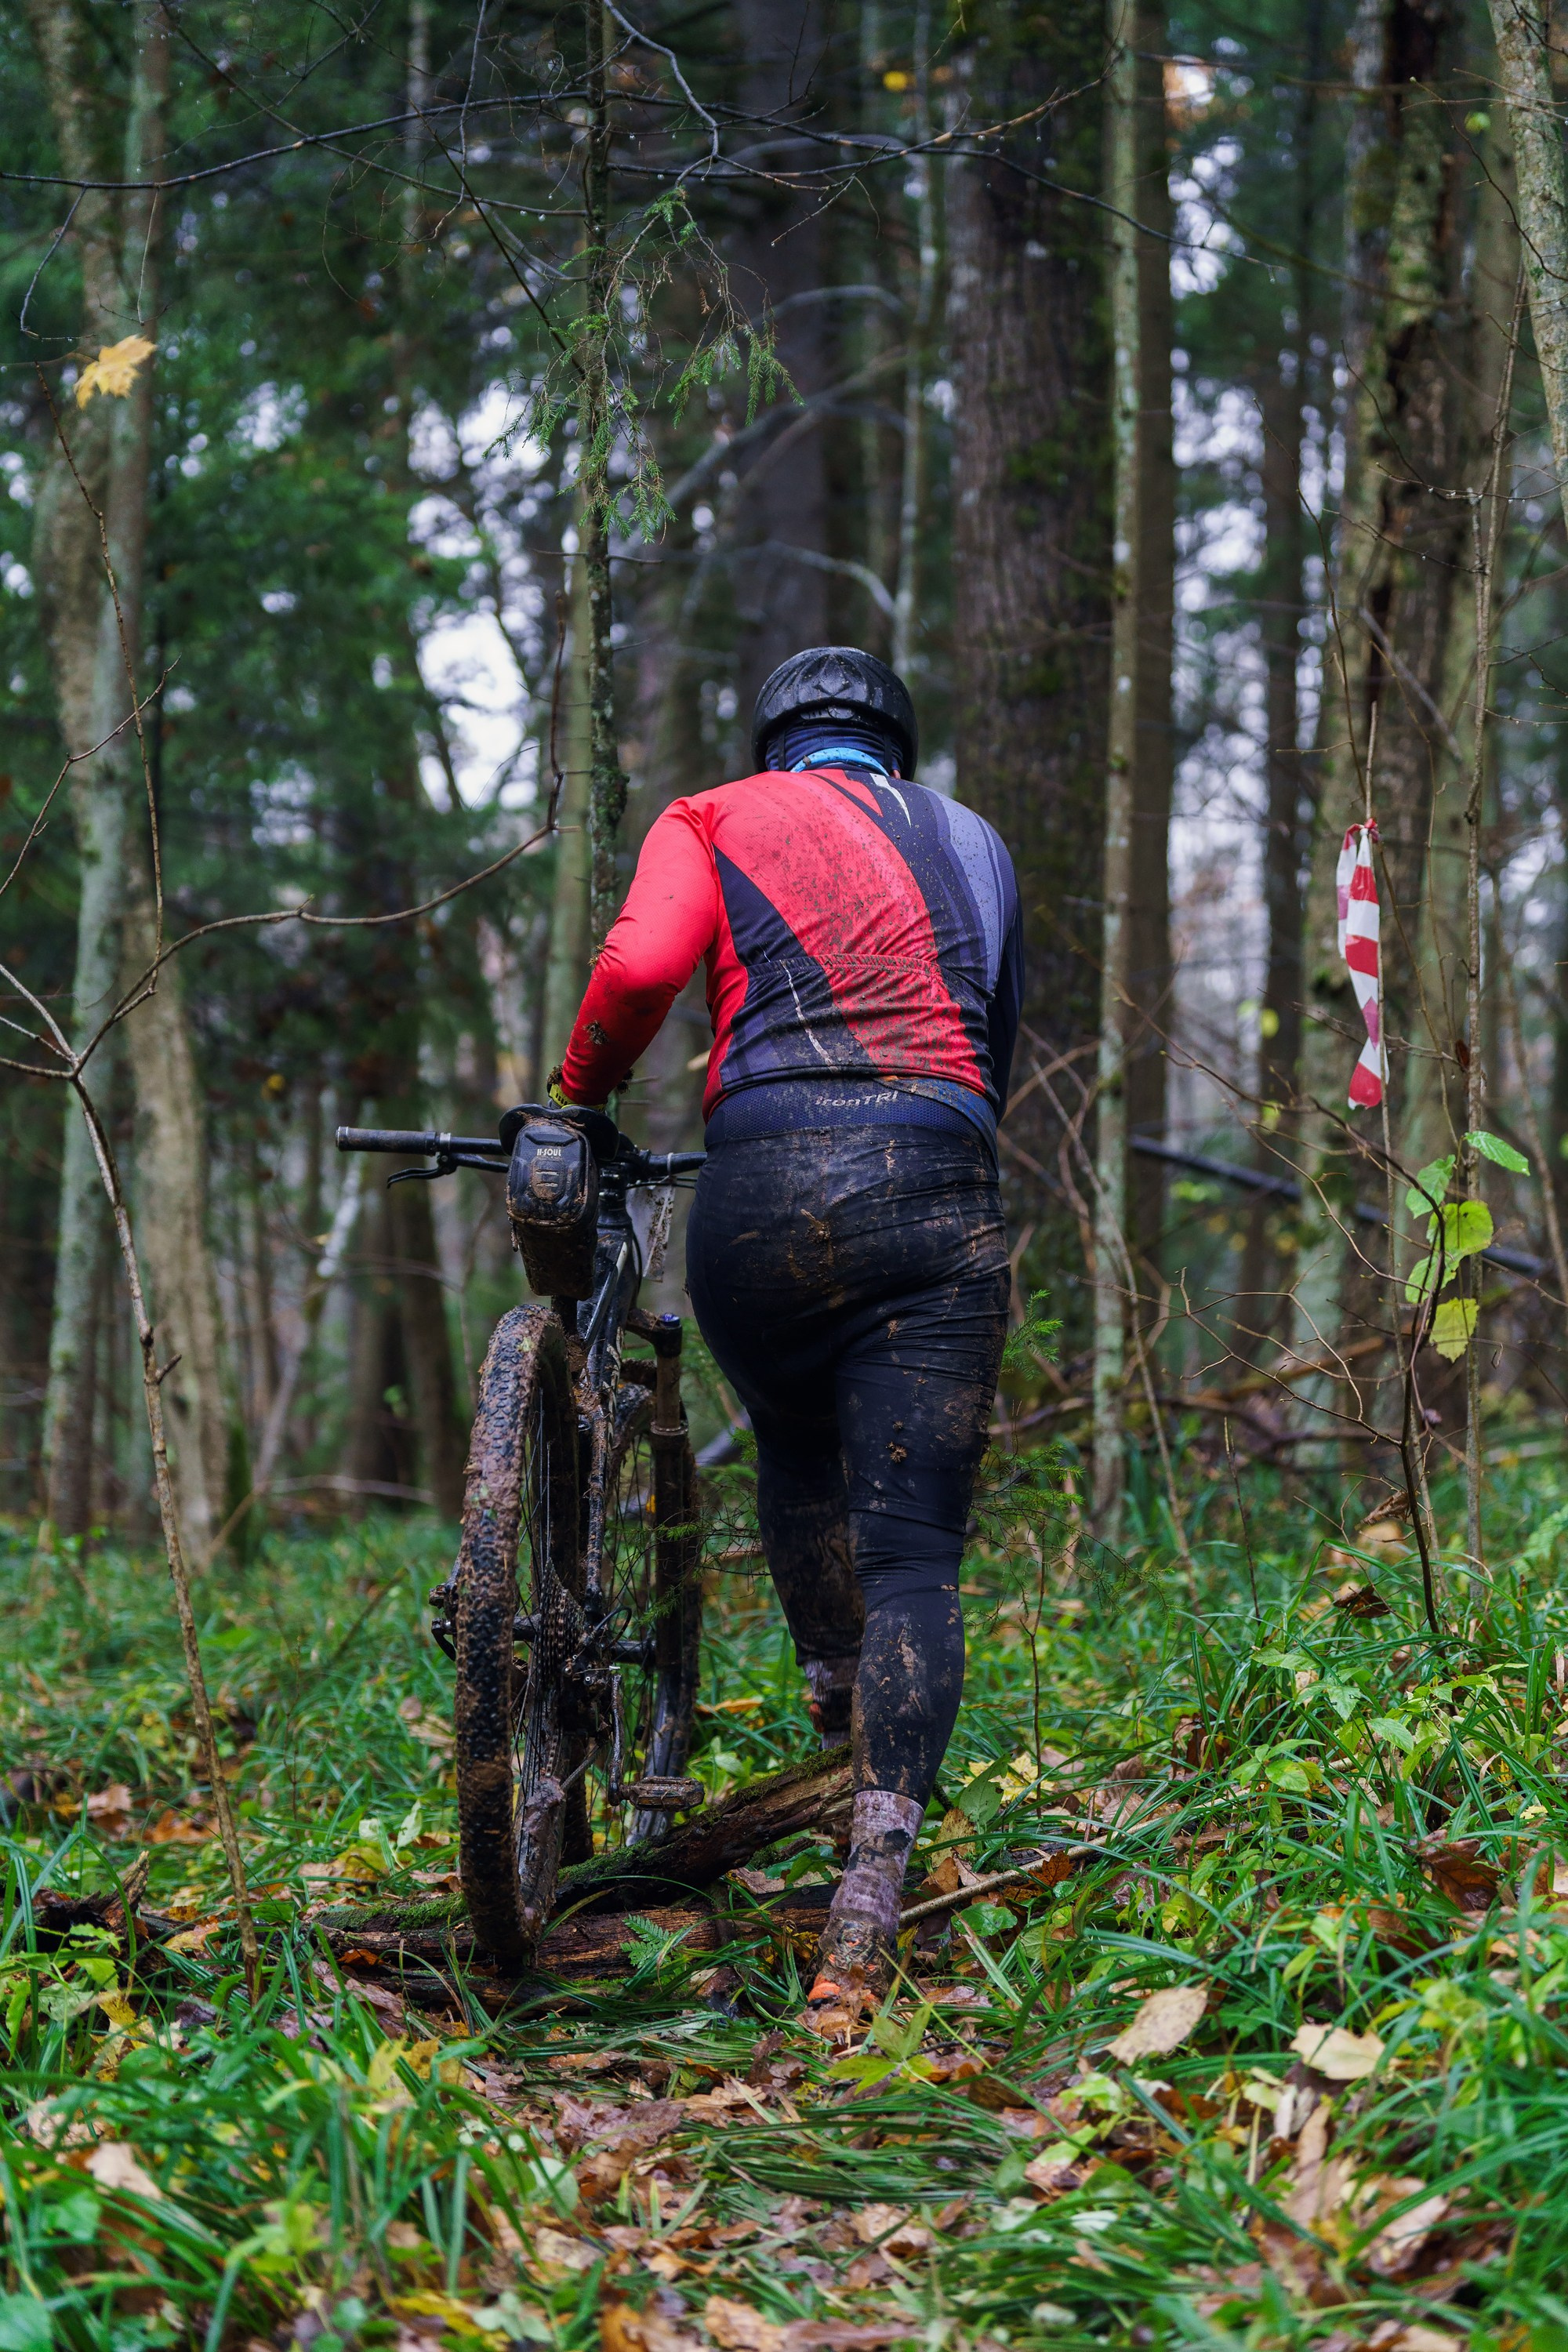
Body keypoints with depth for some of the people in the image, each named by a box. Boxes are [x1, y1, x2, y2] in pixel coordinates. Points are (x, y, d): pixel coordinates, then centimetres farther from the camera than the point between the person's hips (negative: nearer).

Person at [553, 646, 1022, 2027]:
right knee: (912, 1555, -2)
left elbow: (642, 964, -4)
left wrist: (582, 1091, 12)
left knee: (798, 1452, 30)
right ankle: (869, 1904, -14)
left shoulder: (720, 821, 15)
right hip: (942, 1201, 1)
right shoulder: (975, 847, 26)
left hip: (765, 1188, -1)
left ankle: (838, 1691, 32)